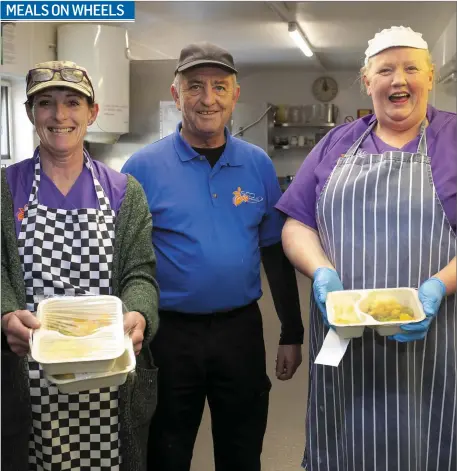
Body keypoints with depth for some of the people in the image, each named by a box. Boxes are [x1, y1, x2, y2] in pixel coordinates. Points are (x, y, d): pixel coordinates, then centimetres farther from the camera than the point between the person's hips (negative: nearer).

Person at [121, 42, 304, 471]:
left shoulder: (258, 165, 2)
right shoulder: (142, 167, -7)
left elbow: (275, 253, 7)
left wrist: (292, 334, 8)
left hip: (241, 330, 2)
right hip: (169, 334, -2)